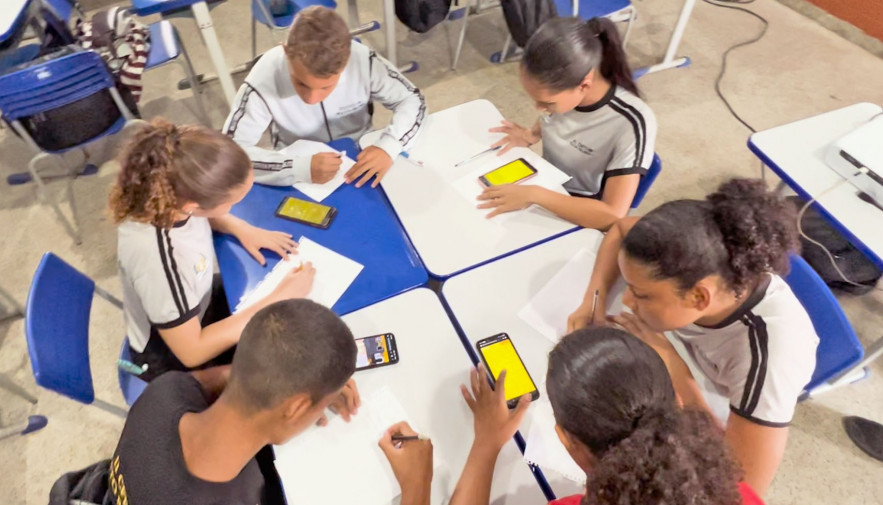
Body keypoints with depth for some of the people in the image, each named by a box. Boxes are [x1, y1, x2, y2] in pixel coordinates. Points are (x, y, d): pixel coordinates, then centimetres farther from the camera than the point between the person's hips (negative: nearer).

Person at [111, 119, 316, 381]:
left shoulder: (168, 187, -24)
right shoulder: (157, 256, -43)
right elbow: (192, 352, -30)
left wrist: (243, 229, -12)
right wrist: (278, 299, -30)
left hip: (198, 303, 6)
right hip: (173, 356, -6)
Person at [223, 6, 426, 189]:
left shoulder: (362, 60, -21)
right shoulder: (264, 79, -24)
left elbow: (412, 100, -9)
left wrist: (388, 146, -27)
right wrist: (301, 168, -35)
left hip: (361, 164, 1)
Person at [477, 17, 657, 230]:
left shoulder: (631, 123, -31)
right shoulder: (560, 89, -16)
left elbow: (613, 216, -33)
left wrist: (534, 194, -37)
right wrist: (531, 135, -13)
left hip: (583, 219, -5)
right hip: (548, 187, 6)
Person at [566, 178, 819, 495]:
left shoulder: (769, 353, -44)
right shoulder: (689, 265, -32)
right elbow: (621, 229, -10)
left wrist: (674, 374, -40)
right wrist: (594, 300, -26)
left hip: (737, 418, -3)